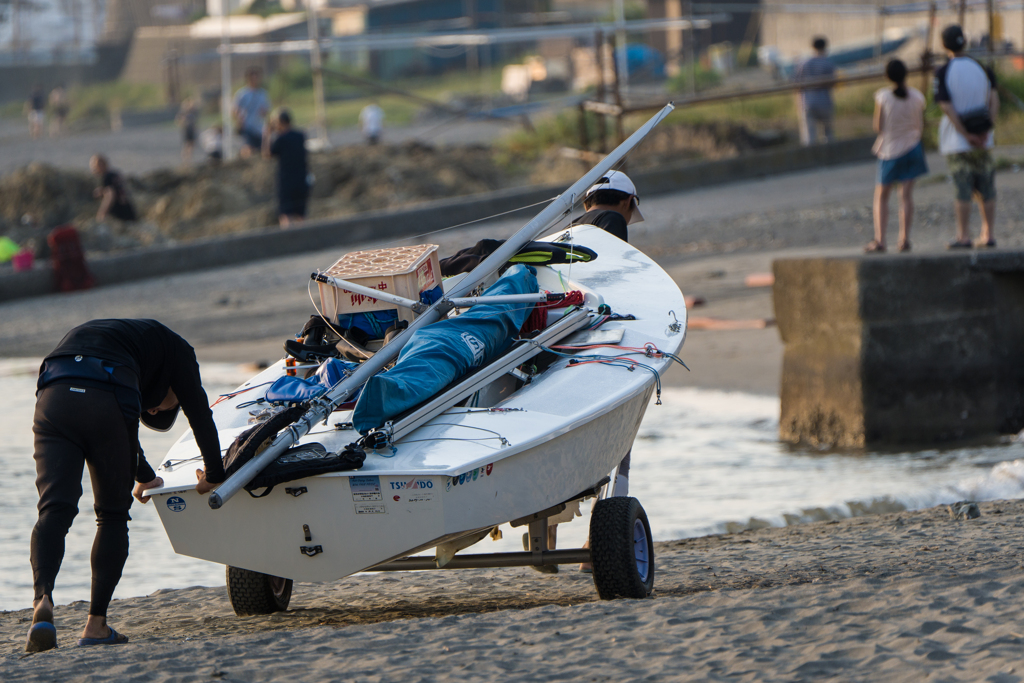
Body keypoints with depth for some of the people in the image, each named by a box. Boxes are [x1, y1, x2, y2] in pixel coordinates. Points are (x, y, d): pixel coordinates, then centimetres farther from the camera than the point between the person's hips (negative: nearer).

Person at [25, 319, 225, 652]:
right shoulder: (176, 349, 29)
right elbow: (199, 413, 25)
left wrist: (144, 476, 69)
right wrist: (214, 474, 40)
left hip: (53, 395, 4)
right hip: (104, 400, -4)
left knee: (54, 509, -6)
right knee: (113, 515, 13)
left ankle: (42, 599, -32)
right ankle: (96, 624, 9)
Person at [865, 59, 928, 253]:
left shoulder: (882, 97, -15)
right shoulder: (917, 97, -7)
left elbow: (878, 127, -10)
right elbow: (920, 126, 1)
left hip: (890, 150, -2)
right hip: (912, 148, 2)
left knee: (881, 196, 8)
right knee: (906, 194, 5)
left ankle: (879, 240, -2)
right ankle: (904, 239, -2)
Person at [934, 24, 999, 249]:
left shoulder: (943, 73, -7)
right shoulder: (982, 68, 4)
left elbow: (946, 106, -14)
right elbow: (994, 99, -6)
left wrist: (967, 135, -11)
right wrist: (987, 131, -10)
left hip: (957, 140, -3)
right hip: (983, 140, 3)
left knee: (962, 189, -2)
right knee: (986, 189, 9)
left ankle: (964, 237, -3)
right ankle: (988, 235, 10)